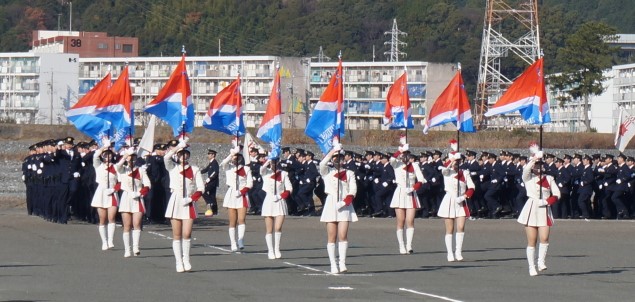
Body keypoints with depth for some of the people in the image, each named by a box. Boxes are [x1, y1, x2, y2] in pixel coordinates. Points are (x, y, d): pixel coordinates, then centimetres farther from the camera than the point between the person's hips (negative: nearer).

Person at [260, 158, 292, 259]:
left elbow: (289, 189, 2)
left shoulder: (283, 174, 7)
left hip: (280, 202, 0)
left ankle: (277, 249, 3)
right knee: (269, 229, 2)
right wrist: (270, 159, -18)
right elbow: (262, 168, -20)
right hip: (269, 201, 0)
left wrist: (280, 196, -10)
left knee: (278, 228, -11)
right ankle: (270, 251, 8)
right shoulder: (265, 173, 5)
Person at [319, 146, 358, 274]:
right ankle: (333, 265, -2)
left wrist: (344, 202, -12)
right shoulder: (327, 172, 10)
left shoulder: (349, 173, 11)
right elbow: (322, 163, -13)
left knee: (343, 235, -11)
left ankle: (342, 263, -13)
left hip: (345, 206, 0)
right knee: (331, 237, -2)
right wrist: (334, 150, -14)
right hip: (331, 204, 0)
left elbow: (353, 190, 3)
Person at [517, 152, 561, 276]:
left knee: (544, 238, -15)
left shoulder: (549, 179, 11)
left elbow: (556, 195, 6)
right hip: (531, 210, -1)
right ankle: (532, 267, 6)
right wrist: (535, 158, -30)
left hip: (544, 210, 1)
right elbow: (526, 169, -19)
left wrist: (546, 202, -10)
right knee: (531, 241, 0)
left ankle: (541, 261, 1)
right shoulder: (528, 177, 5)